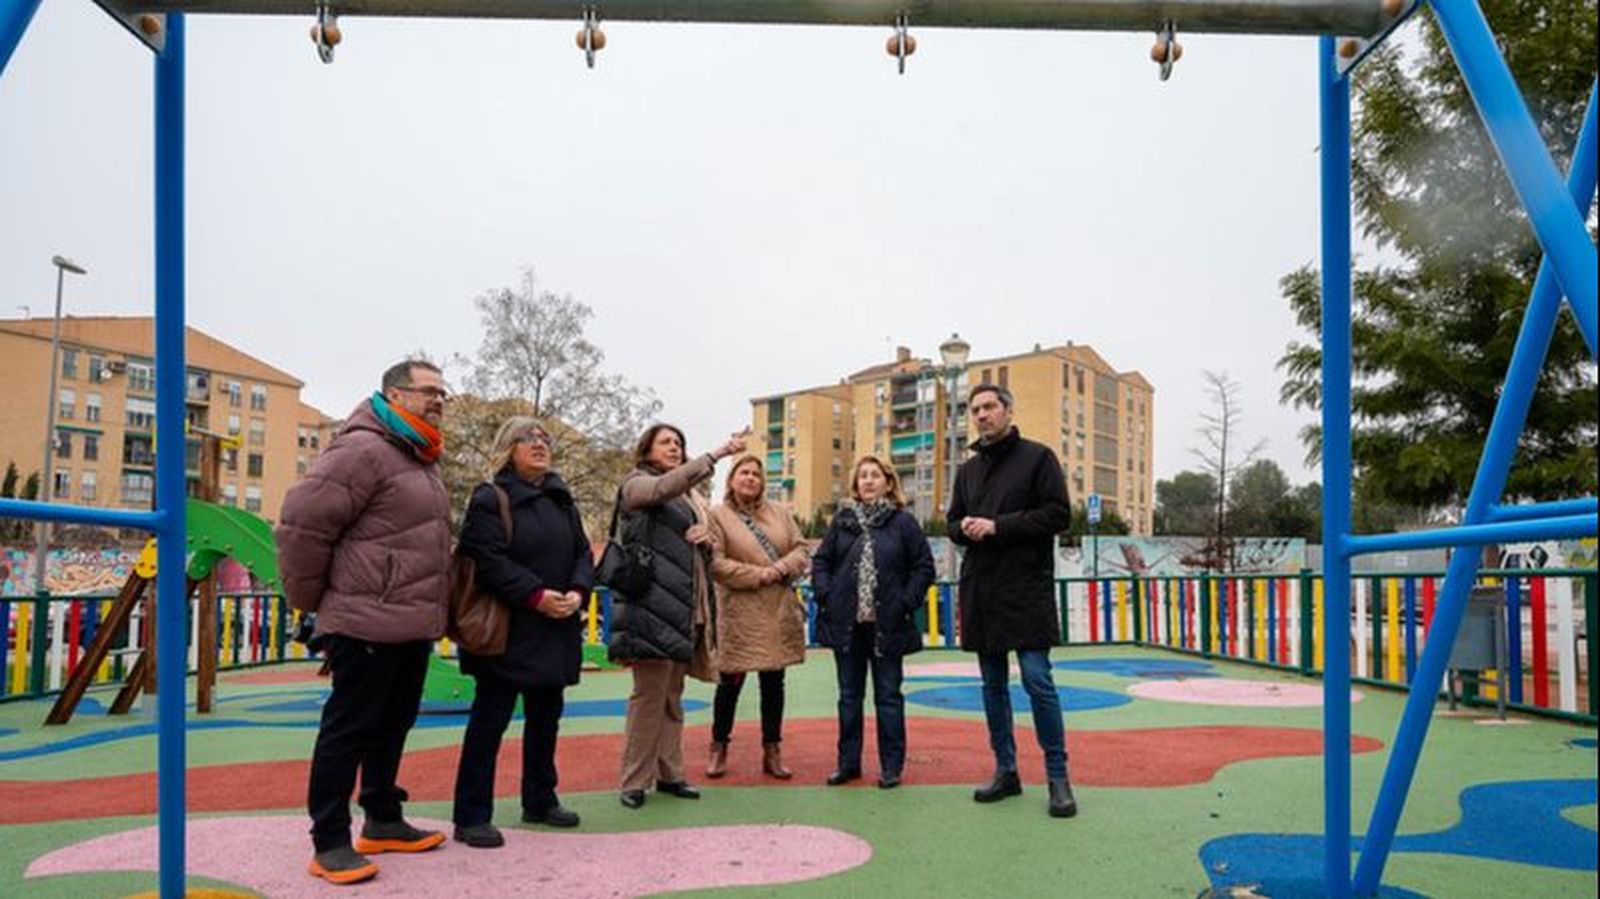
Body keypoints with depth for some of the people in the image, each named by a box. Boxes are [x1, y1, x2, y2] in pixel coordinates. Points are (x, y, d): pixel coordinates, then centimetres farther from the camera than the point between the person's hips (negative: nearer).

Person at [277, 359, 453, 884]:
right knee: (348, 731, 0)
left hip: (412, 627, 10)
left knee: (392, 727, 18)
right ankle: (330, 842, 10)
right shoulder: (363, 451, -15)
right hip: (367, 625, -10)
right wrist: (310, 600, -8)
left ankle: (383, 821, 31)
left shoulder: (419, 461, 17)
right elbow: (302, 523, -19)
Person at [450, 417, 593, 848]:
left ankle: (540, 801, 29)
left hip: (556, 631, 7)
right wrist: (536, 595, -23)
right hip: (507, 631, -7)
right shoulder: (490, 498, -7)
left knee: (545, 717, 15)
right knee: (490, 719, -2)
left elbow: (582, 553, 11)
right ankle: (471, 816, 5)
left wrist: (577, 592, -8)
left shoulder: (561, 500, 14)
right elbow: (488, 561, -17)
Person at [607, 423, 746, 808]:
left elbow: (709, 546, 27)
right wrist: (716, 454, -29)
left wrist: (707, 536, 2)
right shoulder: (636, 485, 1)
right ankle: (634, 780, 0)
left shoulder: (690, 495, 23)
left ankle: (669, 773, 18)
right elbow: (664, 487, -23)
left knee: (673, 695, 11)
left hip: (684, 606, 7)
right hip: (651, 603, -7)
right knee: (649, 692, -8)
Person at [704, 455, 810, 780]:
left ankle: (772, 751, 20)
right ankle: (719, 748, 21)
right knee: (730, 682, 4)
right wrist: (758, 574, -16)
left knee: (774, 683, 10)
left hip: (779, 612, 4)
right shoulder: (717, 515, -4)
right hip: (740, 612, -4)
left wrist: (780, 569, -12)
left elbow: (801, 549, 8)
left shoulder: (780, 512, 10)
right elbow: (714, 563, -12)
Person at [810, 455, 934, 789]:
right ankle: (848, 762, 22)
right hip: (846, 624, 3)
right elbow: (821, 561, 9)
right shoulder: (842, 521, 6)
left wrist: (907, 602, -9)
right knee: (849, 696, 12)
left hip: (887, 625, -3)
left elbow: (924, 567, -1)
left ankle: (891, 766, 15)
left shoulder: (904, 522, -1)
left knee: (888, 696, 6)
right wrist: (825, 596, -4)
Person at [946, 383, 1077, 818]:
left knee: (1037, 679, -9)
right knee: (993, 685, 10)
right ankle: (1006, 772, 20)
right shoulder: (968, 470, 16)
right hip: (980, 590, 6)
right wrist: (965, 528, -4)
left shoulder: (1037, 457, 0)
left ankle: (1058, 777, 3)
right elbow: (953, 522, 21)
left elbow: (1058, 514, -8)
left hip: (1026, 588, -6)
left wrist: (997, 526, -14)